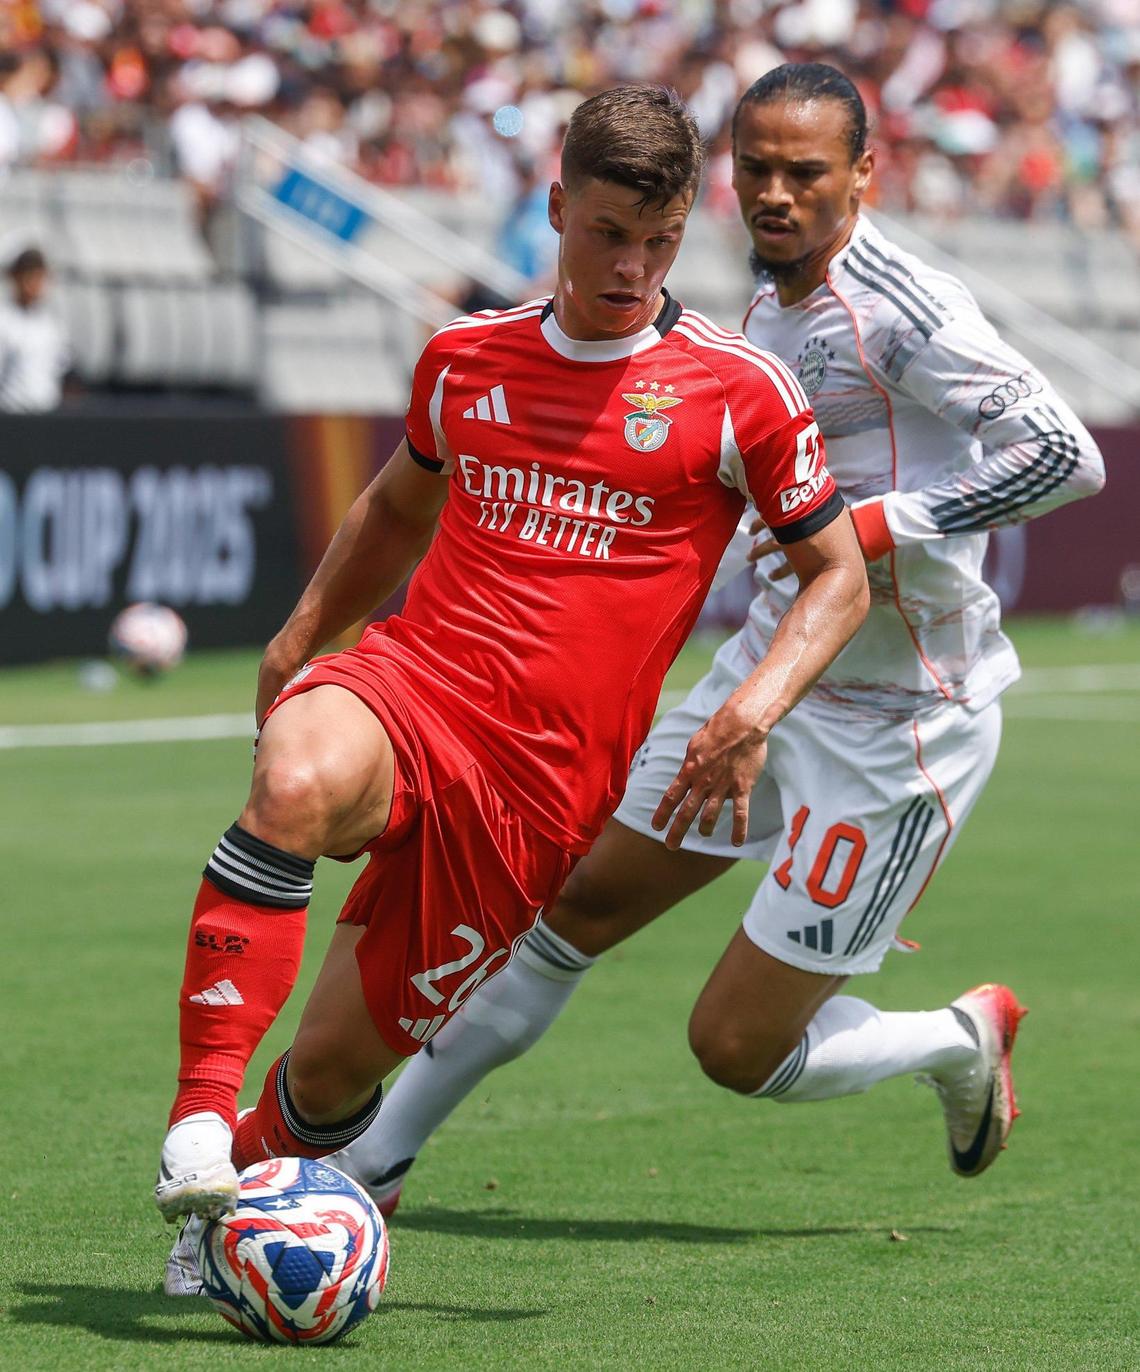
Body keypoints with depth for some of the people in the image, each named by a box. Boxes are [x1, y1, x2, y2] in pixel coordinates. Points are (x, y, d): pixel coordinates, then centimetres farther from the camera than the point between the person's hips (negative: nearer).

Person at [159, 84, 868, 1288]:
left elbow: (838, 577, 6)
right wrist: (299, 636, 21)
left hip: (541, 786, -2)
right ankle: (202, 1119, -36)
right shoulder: (466, 358, 12)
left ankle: (248, 1182, 32)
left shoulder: (738, 392, 1)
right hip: (408, 687, 2)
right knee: (295, 784, -37)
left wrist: (753, 713, -10)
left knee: (337, 1064, -1)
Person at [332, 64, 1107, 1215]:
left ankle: (962, 1044, 24)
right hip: (771, 670, 8)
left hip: (898, 724, -8)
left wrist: (878, 526, -28)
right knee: (573, 905, 10)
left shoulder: (902, 308, -21)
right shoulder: (770, 302, 6)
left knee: (738, 1048, -4)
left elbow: (1068, 458, -27)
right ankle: (369, 1164, 23)